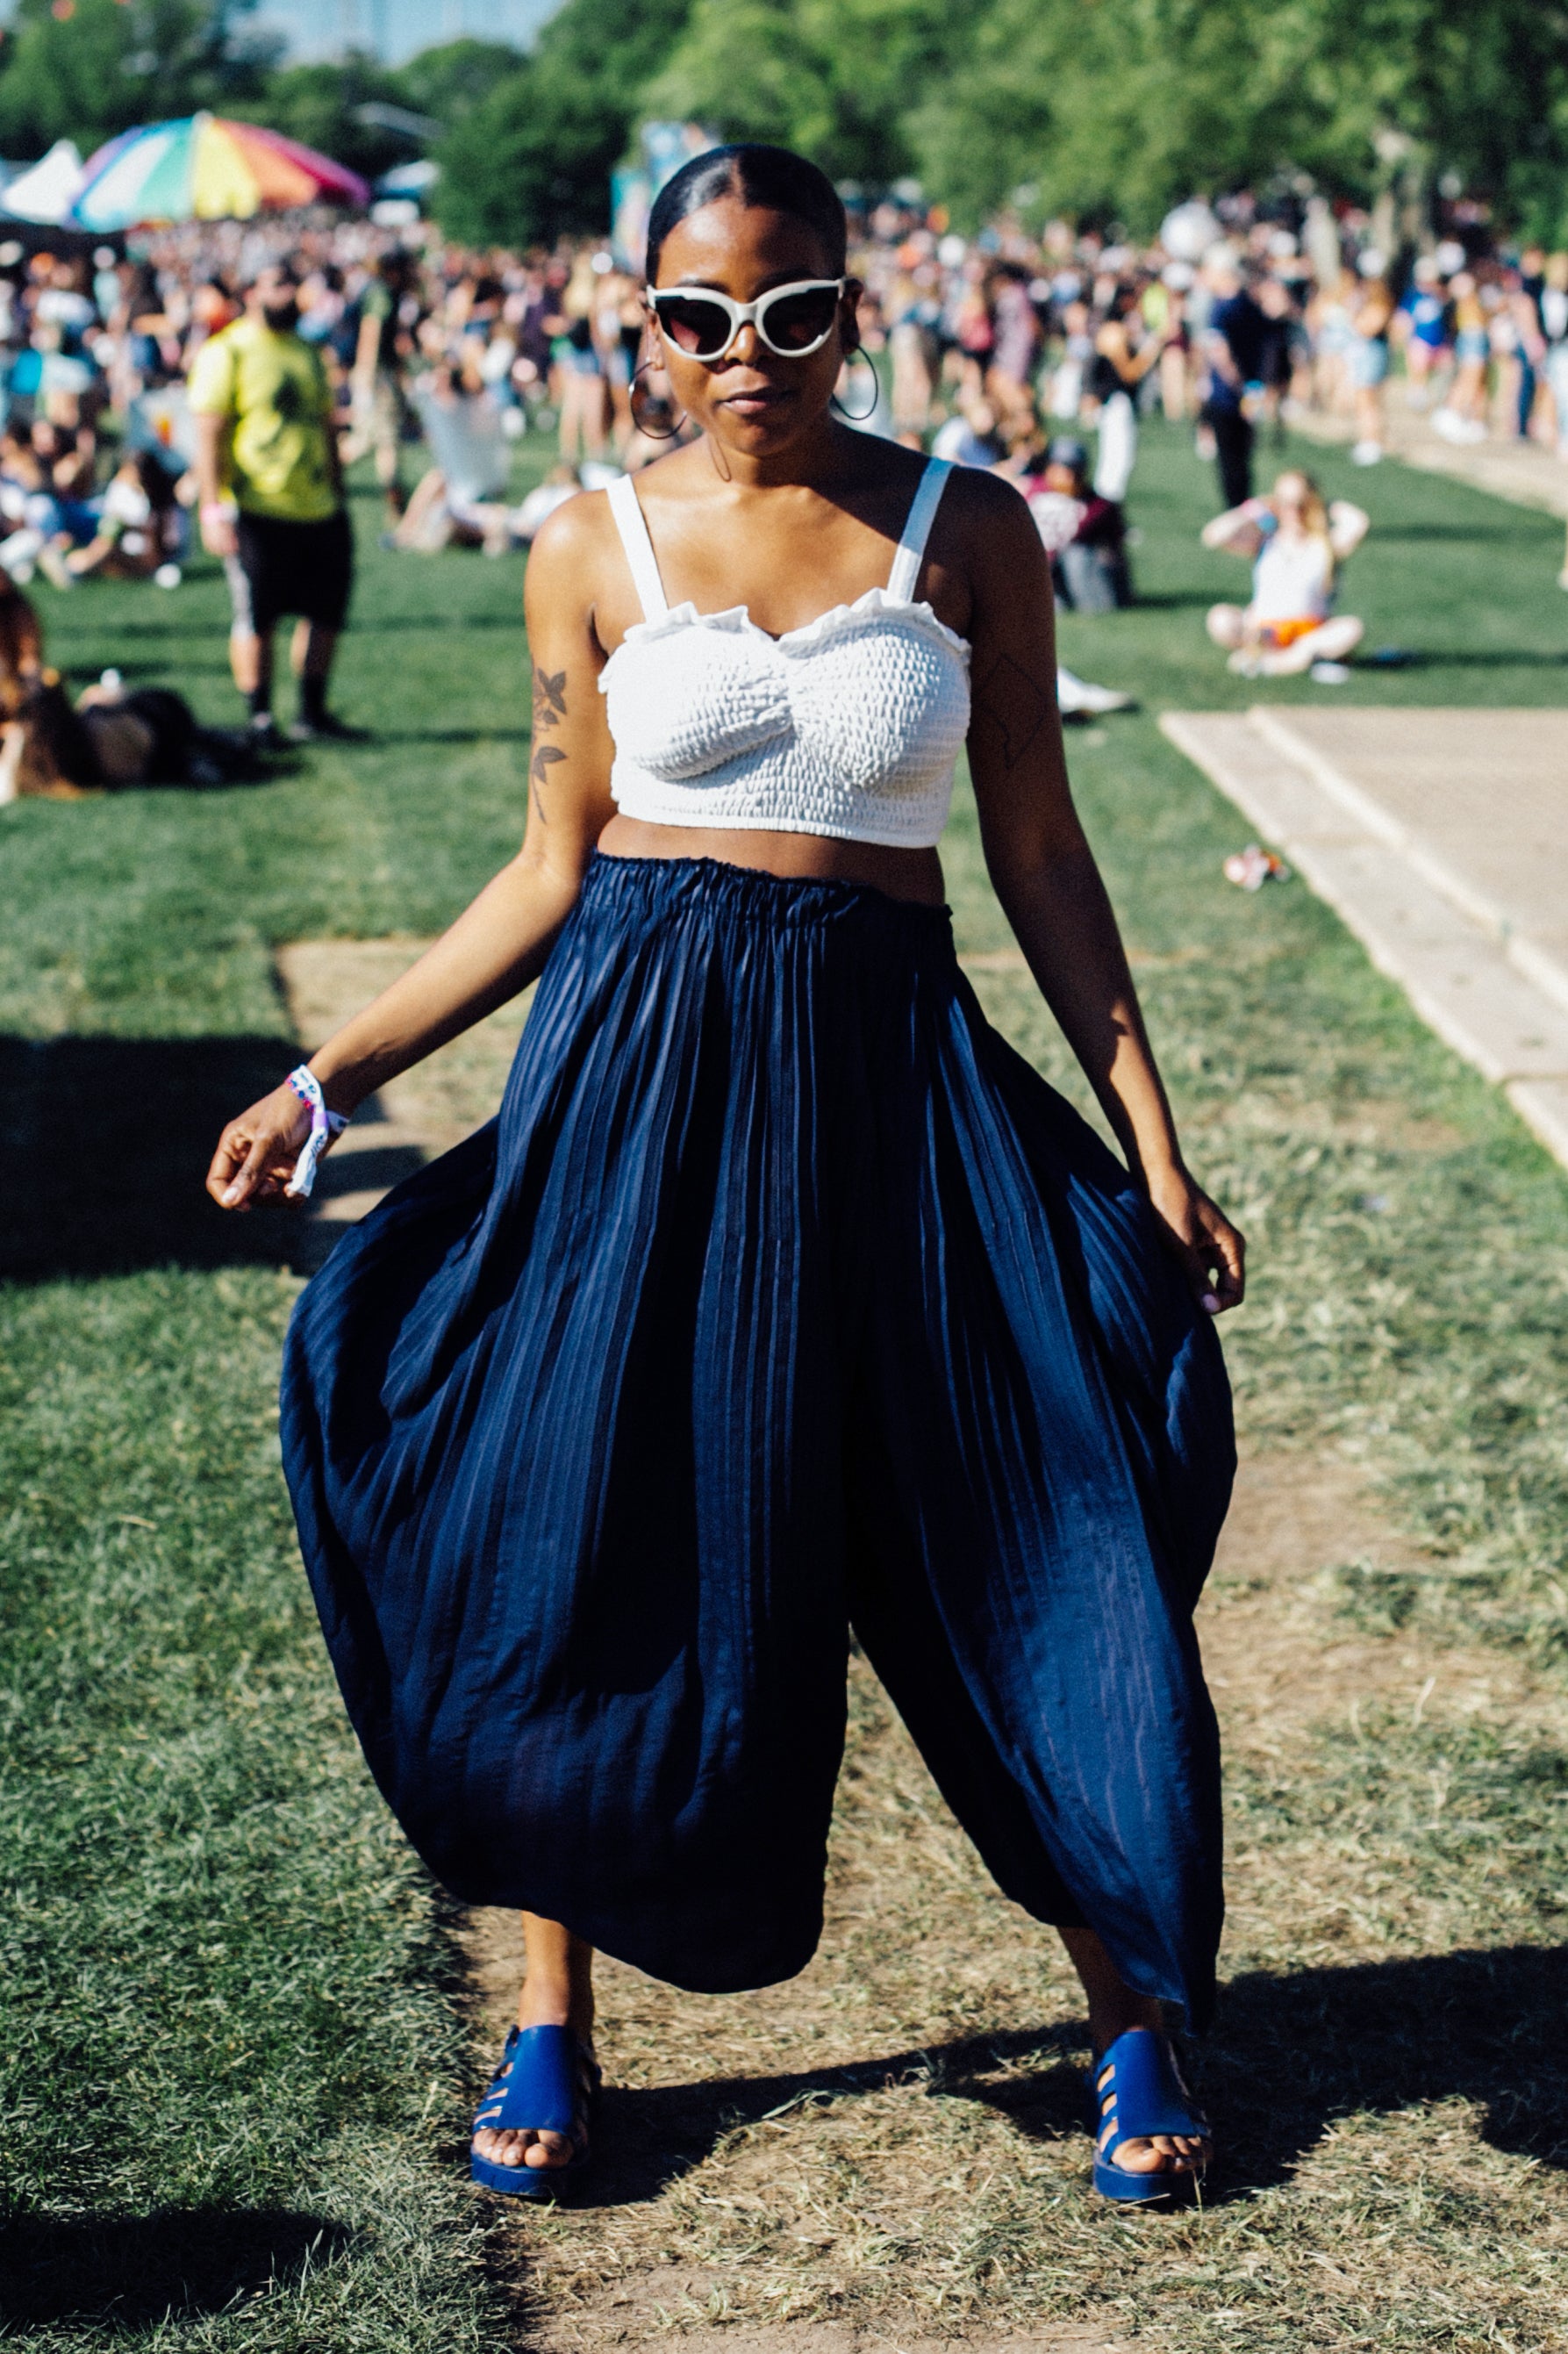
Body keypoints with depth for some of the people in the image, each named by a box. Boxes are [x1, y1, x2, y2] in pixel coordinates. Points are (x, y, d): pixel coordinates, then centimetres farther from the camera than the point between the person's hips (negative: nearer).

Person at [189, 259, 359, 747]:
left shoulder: (307, 354, 17)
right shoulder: (226, 354, -6)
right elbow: (208, 436, -11)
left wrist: (338, 499, 21)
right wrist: (212, 508, -18)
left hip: (319, 510, 7)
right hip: (258, 514, -7)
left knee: (327, 612, 7)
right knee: (255, 620, 1)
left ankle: (312, 712, 19)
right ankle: (259, 720, 9)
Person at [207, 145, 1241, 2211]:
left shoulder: (967, 533, 0)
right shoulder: (596, 550, 2)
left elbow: (1038, 855, 4)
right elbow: (555, 870, 7)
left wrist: (1153, 1140, 1)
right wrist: (332, 1077, 2)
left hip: (886, 1067, -1)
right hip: (636, 1056, 1)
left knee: (1023, 1534, 0)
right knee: (581, 1535, 2)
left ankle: (1131, 2015, 18)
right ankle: (551, 2022, 21)